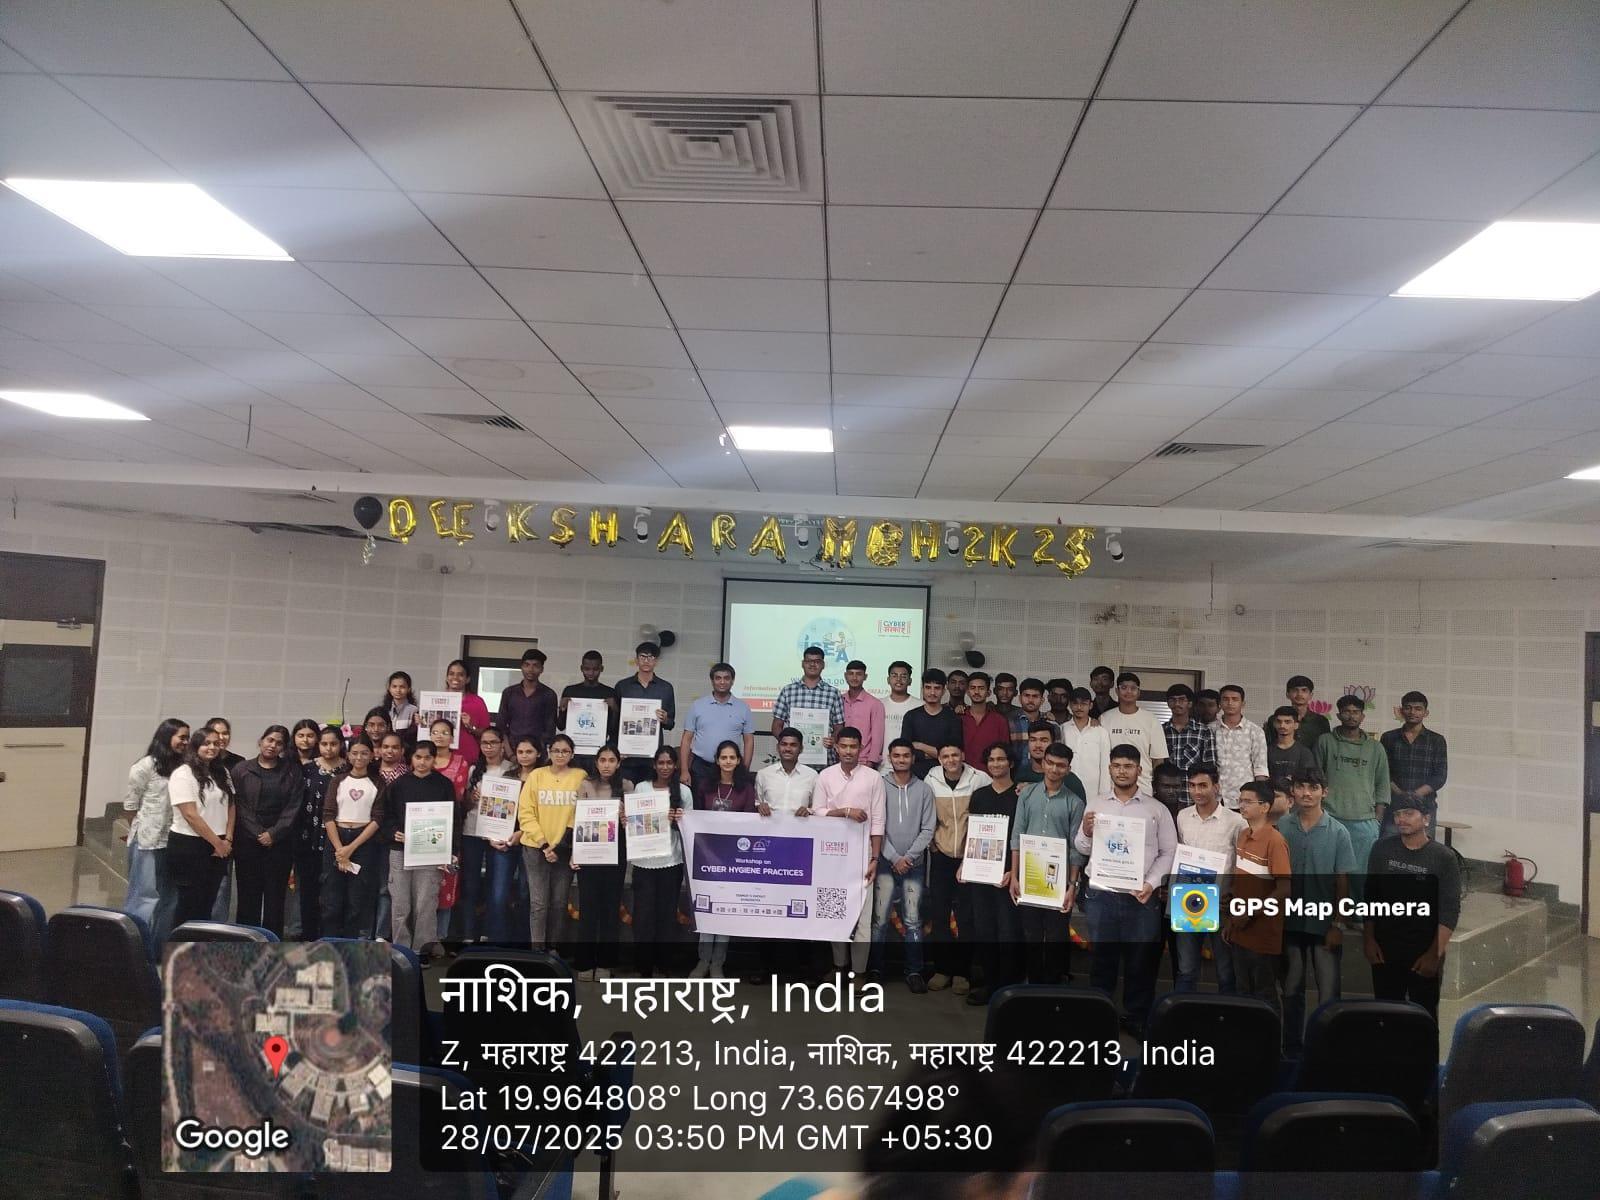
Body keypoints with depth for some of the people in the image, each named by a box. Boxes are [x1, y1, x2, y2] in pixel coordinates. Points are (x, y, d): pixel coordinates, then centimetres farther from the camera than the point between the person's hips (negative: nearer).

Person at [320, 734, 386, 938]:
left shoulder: (378, 783, 5)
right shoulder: (337, 781, 8)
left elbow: (377, 820, -2)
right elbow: (328, 815, 0)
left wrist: (351, 848, -11)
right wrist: (339, 849, -11)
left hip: (364, 843, -1)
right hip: (336, 840, 1)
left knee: (357, 902, 0)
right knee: (332, 900, -1)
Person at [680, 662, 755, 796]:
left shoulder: (743, 707, 6)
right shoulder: (697, 705, 5)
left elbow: (749, 741, 7)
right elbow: (687, 739, 4)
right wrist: (684, 771, -4)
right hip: (701, 767, 0)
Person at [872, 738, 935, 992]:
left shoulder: (924, 789, 5)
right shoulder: (879, 786, 0)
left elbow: (927, 829, 3)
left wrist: (909, 856, -7)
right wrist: (894, 858, -8)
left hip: (914, 864, 1)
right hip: (886, 862, -1)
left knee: (913, 920, 3)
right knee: (880, 919, -1)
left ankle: (914, 971, 10)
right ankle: (875, 968, 9)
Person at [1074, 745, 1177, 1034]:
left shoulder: (1157, 809, 3)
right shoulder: (1095, 805, 7)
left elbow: (1169, 852, 1)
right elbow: (1082, 849, 9)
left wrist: (1151, 883, -11)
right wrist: (1086, 832, -13)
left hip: (1141, 897, -1)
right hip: (1101, 895, 1)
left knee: (1140, 960, 7)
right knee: (1102, 958, 9)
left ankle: (1137, 1018, 22)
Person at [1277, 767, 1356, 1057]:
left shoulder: (1337, 833, -5)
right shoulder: (1281, 826, -3)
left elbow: (1343, 882, -3)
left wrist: (1338, 925, -7)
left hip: (1324, 925, -2)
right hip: (1290, 922, 2)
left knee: (1329, 990, 3)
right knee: (1292, 988, 14)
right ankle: (1292, 1048, 26)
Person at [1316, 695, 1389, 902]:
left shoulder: (1375, 747, 11)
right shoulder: (1325, 742, 7)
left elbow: (1382, 784, 13)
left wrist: (1377, 818, 5)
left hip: (1365, 821, 1)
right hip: (1330, 818, -1)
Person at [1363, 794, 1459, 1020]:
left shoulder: (1444, 857, -7)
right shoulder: (1382, 849, 2)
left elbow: (1450, 910, -9)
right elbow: (1370, 897, 6)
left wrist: (1435, 954, -14)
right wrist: (1368, 939, 1)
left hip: (1425, 952, -2)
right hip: (1385, 949, 2)